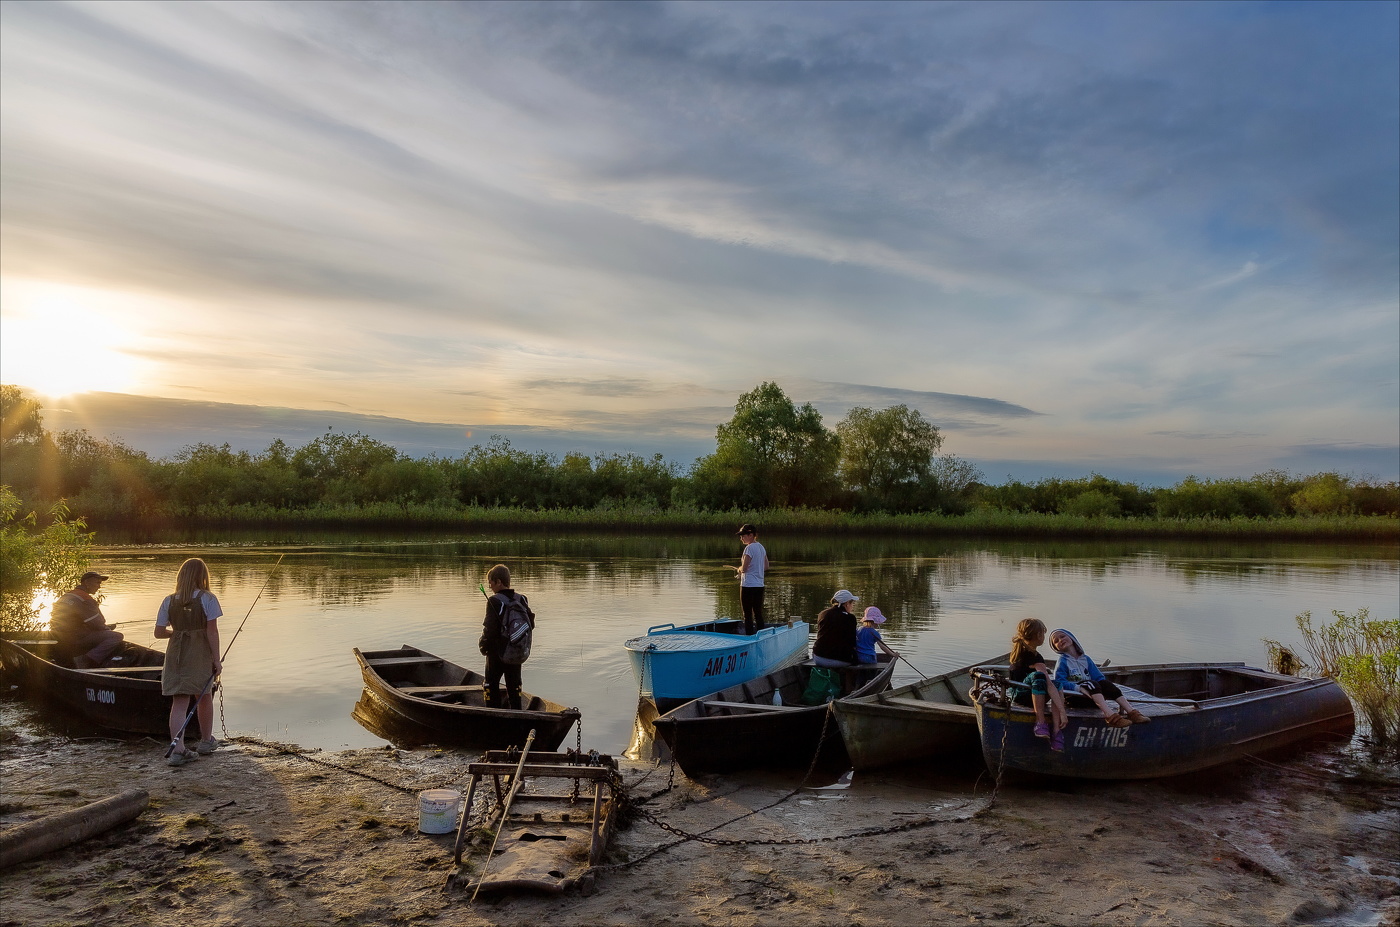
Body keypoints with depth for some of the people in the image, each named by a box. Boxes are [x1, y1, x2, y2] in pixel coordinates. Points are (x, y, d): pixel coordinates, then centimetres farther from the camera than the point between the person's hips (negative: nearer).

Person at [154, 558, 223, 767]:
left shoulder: (169, 601, 3)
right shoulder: (207, 599, -8)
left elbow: (159, 632, 3)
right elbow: (212, 632, -11)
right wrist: (217, 660, -7)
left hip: (176, 654, 2)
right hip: (200, 654, -2)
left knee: (179, 702, 2)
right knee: (204, 698, 16)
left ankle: (178, 749, -9)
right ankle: (206, 741, 31)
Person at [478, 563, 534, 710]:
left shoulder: (494, 601, -17)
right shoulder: (521, 599, 1)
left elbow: (490, 628, -20)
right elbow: (530, 624, 6)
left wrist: (483, 645, -5)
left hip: (497, 652, -5)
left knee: (491, 685, 9)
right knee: (514, 686, 15)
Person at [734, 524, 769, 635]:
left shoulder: (749, 548, -15)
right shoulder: (761, 547, 11)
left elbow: (744, 568, -18)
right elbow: (766, 567, 17)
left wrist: (738, 569, 2)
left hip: (748, 585, -8)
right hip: (759, 585, 8)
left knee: (747, 615, -1)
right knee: (758, 614, 13)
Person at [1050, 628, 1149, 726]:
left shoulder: (1085, 659, 19)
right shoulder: (1062, 661, 2)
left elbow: (1098, 677, 14)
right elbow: (1059, 682, -11)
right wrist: (1078, 687, -27)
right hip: (1074, 695, -5)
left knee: (1104, 683, -20)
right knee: (1091, 683, -30)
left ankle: (1132, 712, -30)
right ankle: (1110, 716, -50)